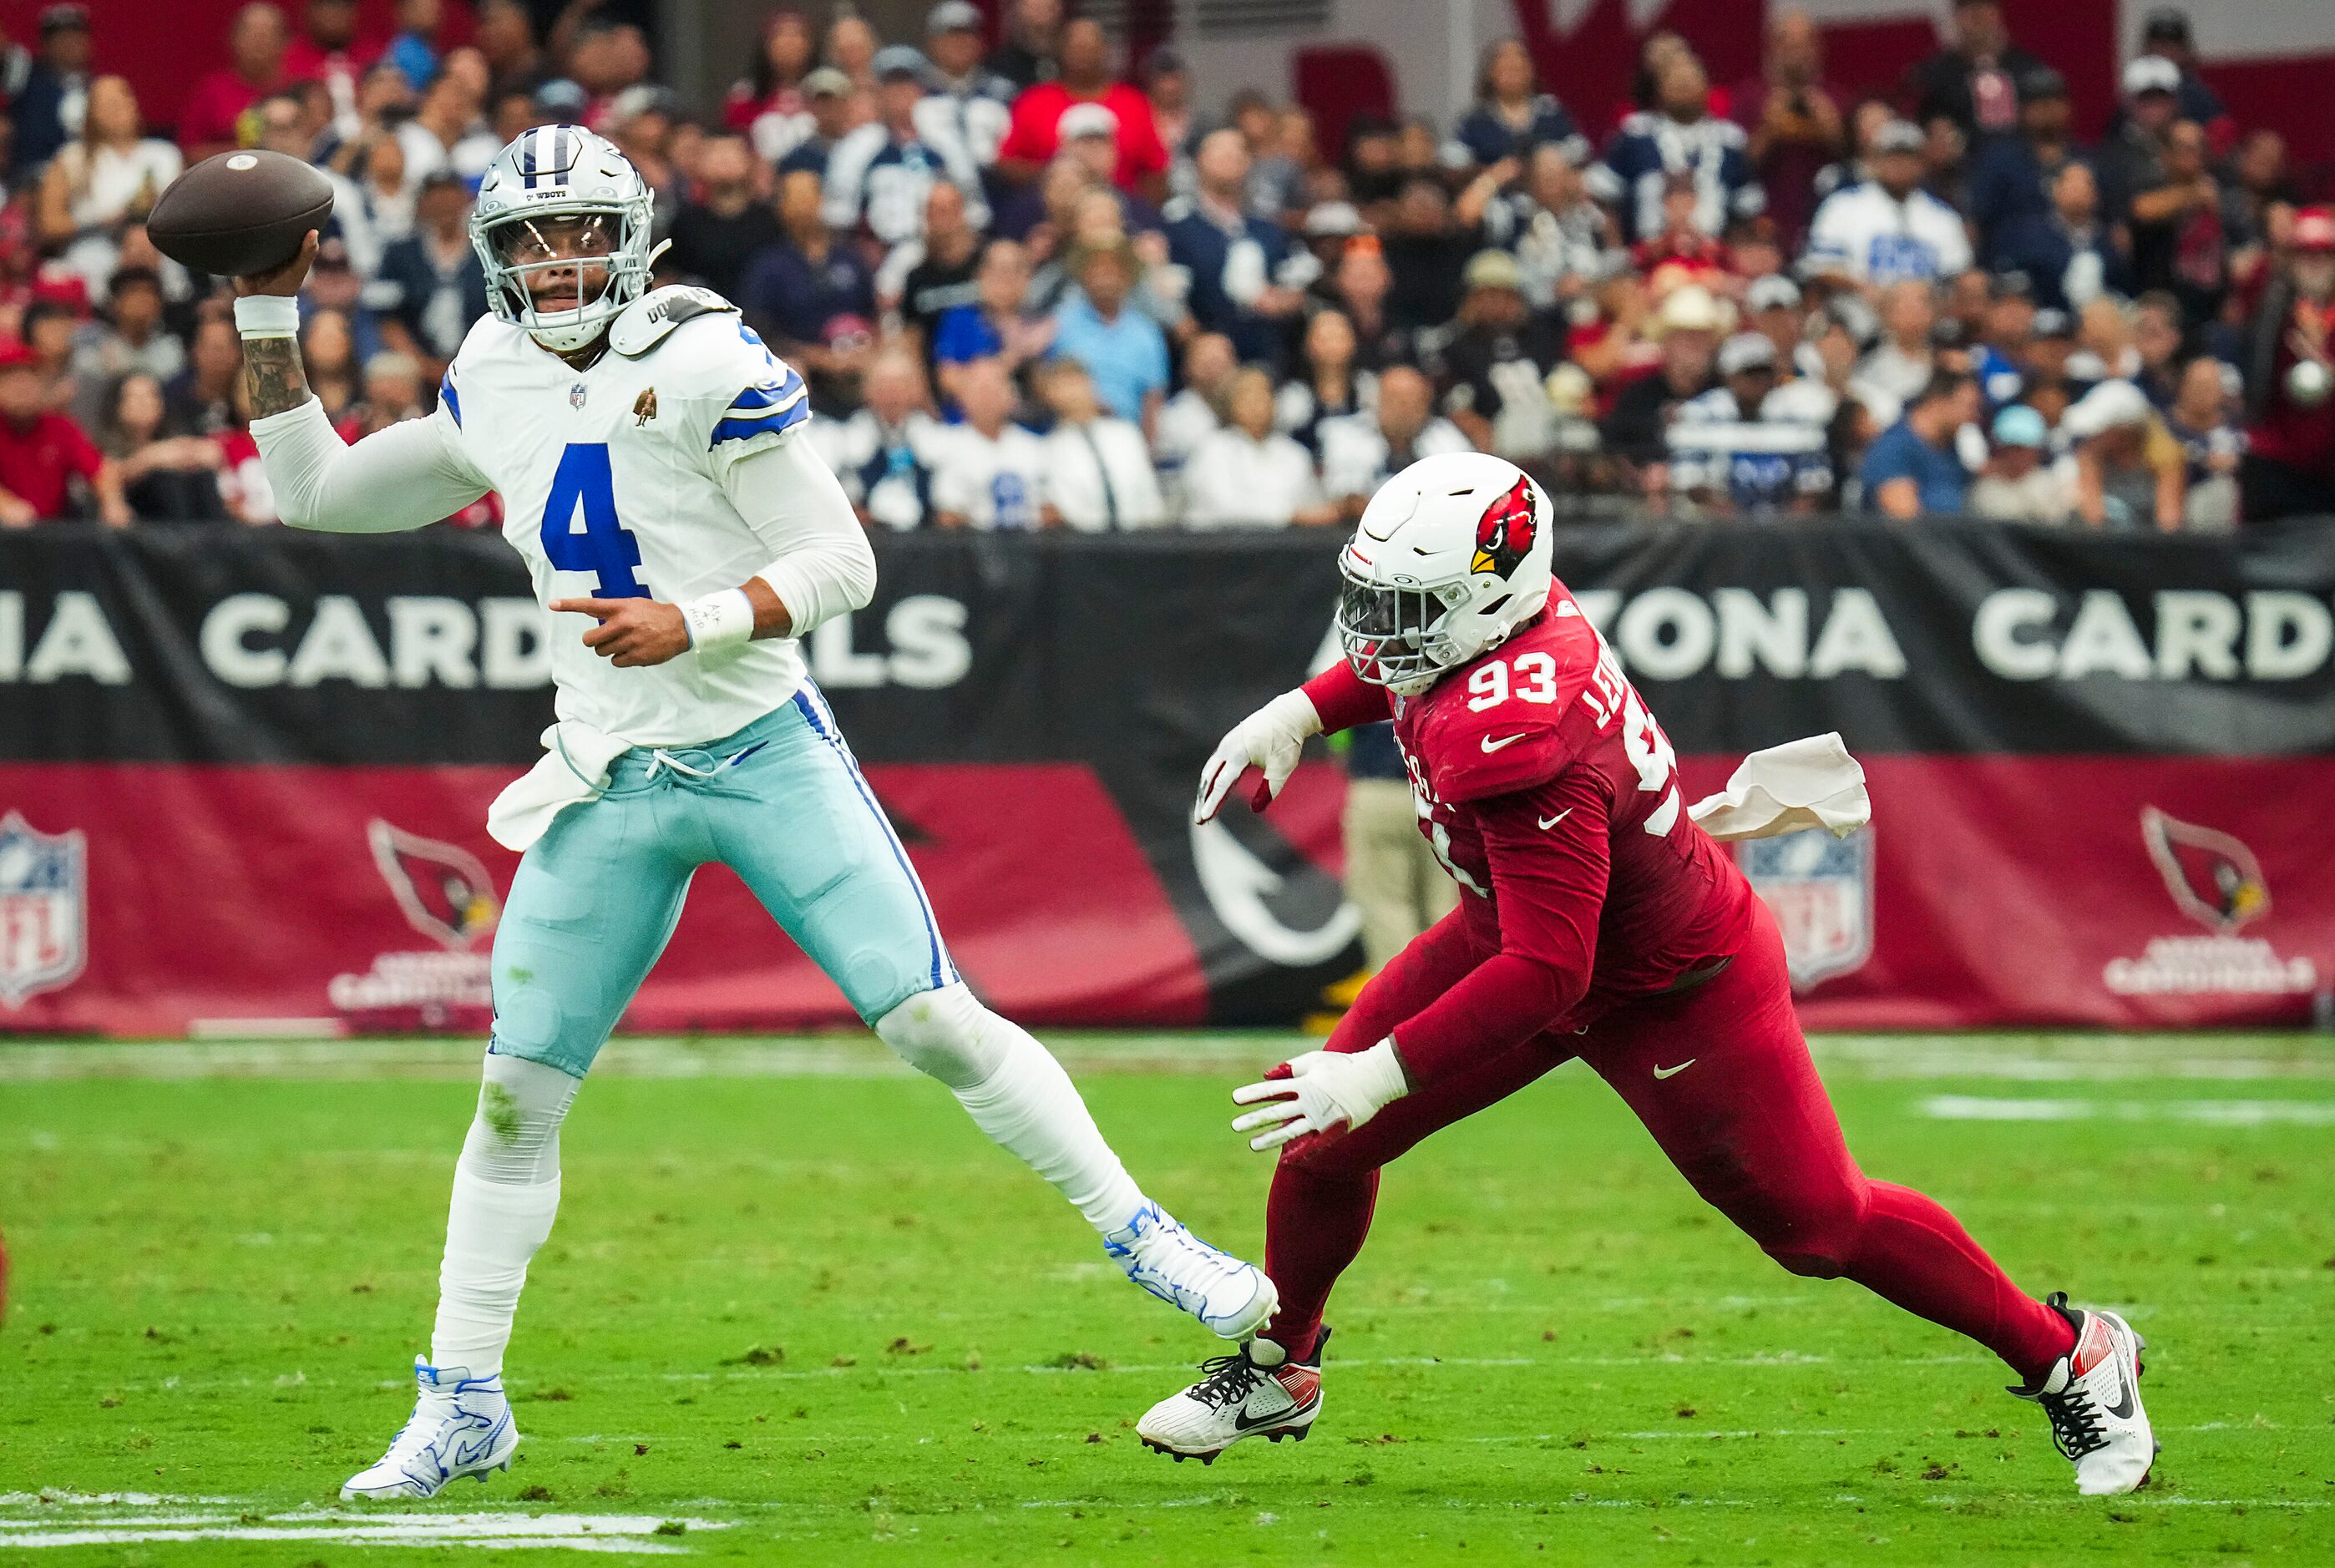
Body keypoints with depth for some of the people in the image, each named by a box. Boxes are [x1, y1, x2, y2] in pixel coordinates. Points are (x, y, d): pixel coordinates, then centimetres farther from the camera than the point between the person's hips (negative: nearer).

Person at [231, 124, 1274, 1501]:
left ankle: (1141, 1236, 7)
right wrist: (269, 323, 11)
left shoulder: (704, 366, -12)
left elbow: (840, 563, -12)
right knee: (520, 1090, 0)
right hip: (614, 788, 4)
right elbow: (316, 491, 19)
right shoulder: (495, 394, 7)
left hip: (763, 752, -4)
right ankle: (463, 1406, 9)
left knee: (937, 1021, -9)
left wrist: (691, 624, -26)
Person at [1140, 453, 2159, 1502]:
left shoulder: (1518, 744, -42)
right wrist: (1300, 713, 10)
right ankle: (1280, 1373, 28)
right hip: (1517, 930, 8)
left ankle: (2070, 1359, 23)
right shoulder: (1497, 603, -17)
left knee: (1820, 1224, 4)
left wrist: (1378, 1074, -38)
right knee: (1326, 1136, 4)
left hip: (1674, 992, -8)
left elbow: (1546, 974, -40)